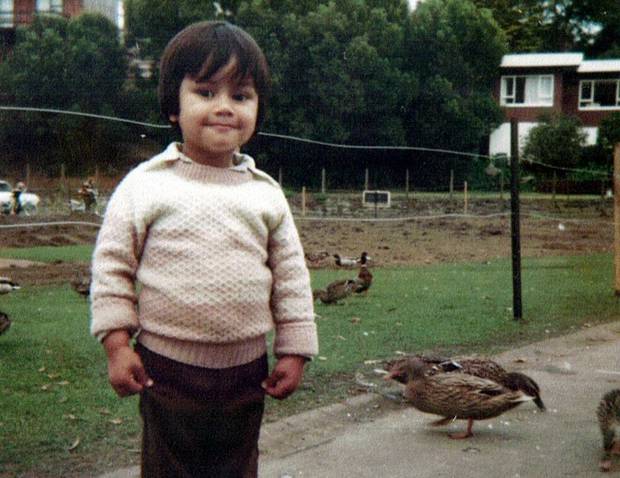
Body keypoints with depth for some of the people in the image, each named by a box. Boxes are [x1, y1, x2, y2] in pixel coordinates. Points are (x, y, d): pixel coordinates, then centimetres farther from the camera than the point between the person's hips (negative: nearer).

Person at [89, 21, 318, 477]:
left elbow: (291, 277, 6)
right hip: (167, 366, -2)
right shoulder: (146, 184, -6)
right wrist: (117, 343, -7)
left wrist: (294, 352, 4)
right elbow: (112, 264, -3)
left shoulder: (266, 193, 2)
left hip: (246, 367, 3)